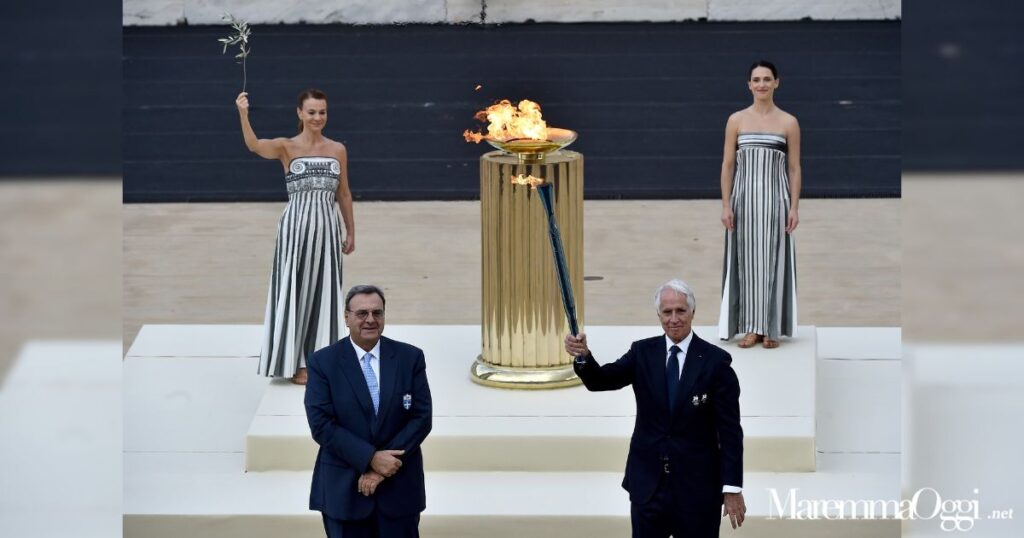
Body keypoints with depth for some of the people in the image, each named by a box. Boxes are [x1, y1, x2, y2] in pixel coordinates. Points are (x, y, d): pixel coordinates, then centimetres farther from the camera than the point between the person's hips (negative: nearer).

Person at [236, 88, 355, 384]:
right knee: (295, 290, -2)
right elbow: (254, 145, -22)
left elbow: (344, 194, 14)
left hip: (326, 227, 3)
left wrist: (351, 232, 14)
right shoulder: (287, 147, -2)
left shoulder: (338, 150, 8)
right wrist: (243, 114, -38)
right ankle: (296, 363, 6)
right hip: (296, 226, -3)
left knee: (323, 292, 7)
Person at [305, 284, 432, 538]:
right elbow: (321, 425, -9)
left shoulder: (410, 357, 2)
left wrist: (384, 465, -12)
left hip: (399, 487, 1)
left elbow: (421, 418, -2)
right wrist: (371, 458, -17)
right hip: (343, 489, -1)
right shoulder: (323, 362, -3)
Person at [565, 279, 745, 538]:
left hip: (697, 488, -3)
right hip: (648, 486, 3)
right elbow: (600, 381, -8)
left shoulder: (716, 361, -6)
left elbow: (730, 430, -6)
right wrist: (583, 355, -30)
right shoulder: (643, 353, 4)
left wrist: (733, 488, -10)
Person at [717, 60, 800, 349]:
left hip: (775, 198, -1)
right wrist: (726, 205, -2)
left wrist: (794, 208, -4)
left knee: (773, 260, 1)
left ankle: (772, 328, 10)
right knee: (746, 259, 3)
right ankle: (752, 327, 11)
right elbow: (727, 165, 4)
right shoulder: (736, 120, 4)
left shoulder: (789, 123, 2)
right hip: (744, 197, 1)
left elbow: (794, 168, 2)